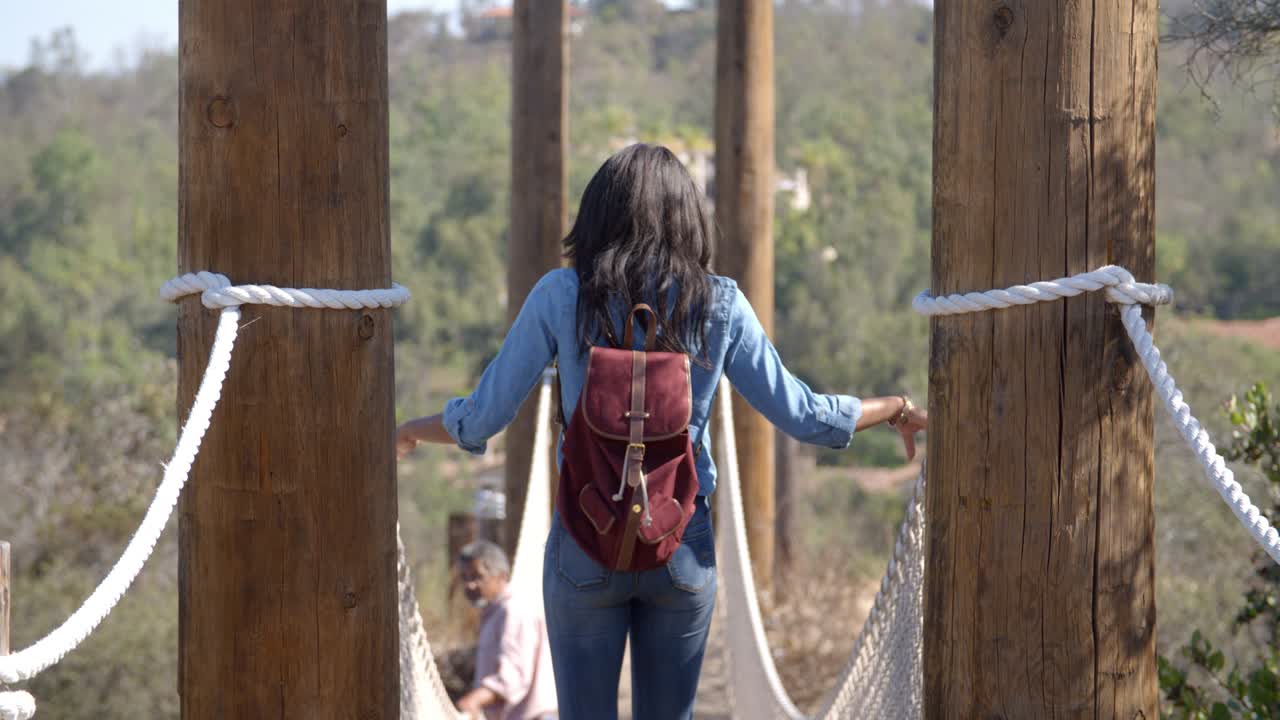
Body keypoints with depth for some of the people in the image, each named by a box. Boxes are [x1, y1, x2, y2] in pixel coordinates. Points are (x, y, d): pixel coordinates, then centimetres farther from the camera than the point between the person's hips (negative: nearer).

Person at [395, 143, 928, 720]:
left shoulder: (561, 296, -5)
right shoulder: (719, 304, -2)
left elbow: (481, 418, -3)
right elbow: (800, 415, 2)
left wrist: (408, 431, 17)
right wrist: (897, 409, 18)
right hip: (683, 545, 1)